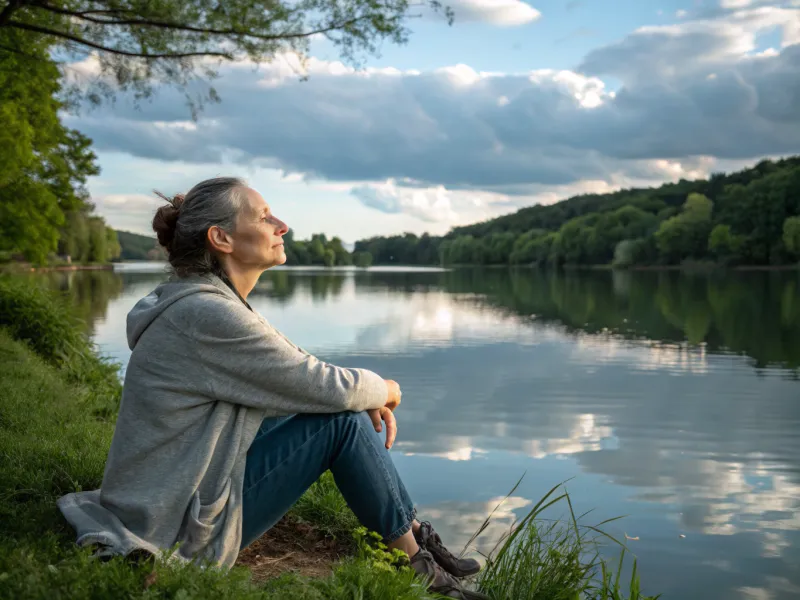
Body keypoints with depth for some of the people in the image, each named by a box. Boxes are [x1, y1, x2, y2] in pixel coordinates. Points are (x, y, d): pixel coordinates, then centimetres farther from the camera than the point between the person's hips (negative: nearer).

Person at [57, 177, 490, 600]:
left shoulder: (214, 299, 6)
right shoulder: (208, 314, -24)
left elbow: (300, 370, 13)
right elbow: (329, 387, -19)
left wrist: (369, 399, -3)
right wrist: (386, 389, 2)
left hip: (176, 497, 10)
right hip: (179, 536, -10)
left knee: (345, 408, 8)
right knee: (344, 421, -13)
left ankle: (414, 535, 15)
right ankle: (416, 563, 6)